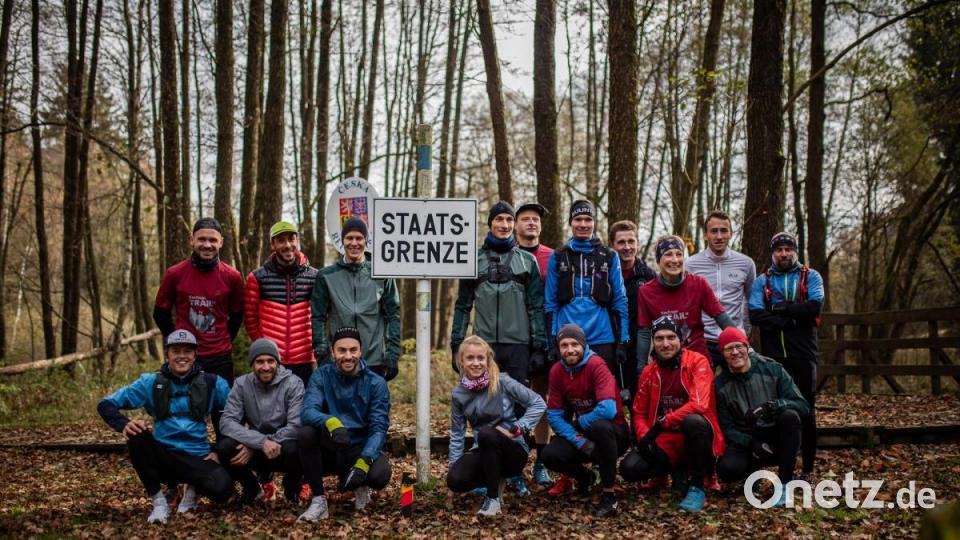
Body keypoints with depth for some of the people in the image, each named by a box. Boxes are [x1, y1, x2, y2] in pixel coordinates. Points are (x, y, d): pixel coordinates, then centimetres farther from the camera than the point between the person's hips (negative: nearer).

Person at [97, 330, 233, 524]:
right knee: (136, 435, -31)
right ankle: (158, 501, -12)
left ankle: (193, 488, 8)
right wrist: (124, 425, -20)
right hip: (164, 457, 1)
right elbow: (106, 404, 1)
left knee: (222, 489, -32)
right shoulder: (151, 382, 1)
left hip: (198, 459, -1)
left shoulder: (212, 383, 0)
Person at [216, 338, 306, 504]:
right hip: (255, 449, 2)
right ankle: (250, 486, 5)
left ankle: (291, 486, 1)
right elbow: (227, 422, -15)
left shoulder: (293, 383, -11)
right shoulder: (242, 384, -3)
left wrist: (253, 448, -26)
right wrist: (261, 442, -31)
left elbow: (296, 425, -21)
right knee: (224, 447, -27)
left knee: (294, 449, -36)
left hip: (283, 448, -2)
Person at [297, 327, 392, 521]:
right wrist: (330, 422, -43)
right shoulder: (321, 376, -4)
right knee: (305, 433, -31)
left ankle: (360, 486, 7)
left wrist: (364, 461, -30)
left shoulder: (376, 383, -5)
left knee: (380, 474, -33)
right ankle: (318, 500, -16)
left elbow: (379, 427, -12)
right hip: (328, 450, 1)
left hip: (361, 448, -1)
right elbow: (307, 411, -20)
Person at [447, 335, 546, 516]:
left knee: (486, 434, -36)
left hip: (514, 451, -4)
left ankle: (493, 497, -18)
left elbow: (539, 404, -11)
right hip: (483, 453, 4)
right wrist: (454, 466, 1)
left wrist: (514, 429, -18)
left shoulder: (502, 382, -12)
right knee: (455, 480, -26)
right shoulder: (458, 394, 0)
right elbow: (457, 433, 7)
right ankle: (496, 480, 7)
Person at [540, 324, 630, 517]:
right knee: (550, 455, -21)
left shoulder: (596, 365, -21)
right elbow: (554, 415, -5)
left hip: (613, 433, -5)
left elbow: (608, 410, -34)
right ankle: (584, 477, 14)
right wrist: (580, 441, -19)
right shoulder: (557, 371, -4)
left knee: (599, 426, -40)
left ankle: (609, 494, -25)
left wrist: (579, 422, -17)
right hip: (581, 431, 5)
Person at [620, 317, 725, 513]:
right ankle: (679, 472, 11)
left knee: (693, 421, -39)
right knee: (630, 469, -20)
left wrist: (662, 424, -27)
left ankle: (697, 485, -17)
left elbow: (699, 404, -24)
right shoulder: (648, 372, 5)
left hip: (696, 435, -4)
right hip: (665, 442, 4)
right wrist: (644, 437, -11)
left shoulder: (697, 362, -10)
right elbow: (640, 413, 10)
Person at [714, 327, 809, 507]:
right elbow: (726, 427, -3)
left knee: (790, 415, -33)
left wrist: (771, 406, -32)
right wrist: (752, 444, -21)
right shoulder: (720, 384, -2)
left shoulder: (773, 370, -7)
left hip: (777, 438, 0)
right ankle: (754, 471, 8)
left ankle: (785, 483, -20)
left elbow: (802, 405, -12)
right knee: (726, 469, -31)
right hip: (745, 442, 1)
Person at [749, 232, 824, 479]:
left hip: (803, 355, -1)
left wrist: (780, 309, -9)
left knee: (806, 410, 2)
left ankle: (808, 468, 10)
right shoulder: (762, 281, 9)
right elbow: (755, 315, -7)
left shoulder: (811, 277, 6)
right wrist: (792, 320, -14)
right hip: (773, 356, 1)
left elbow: (815, 306, -12)